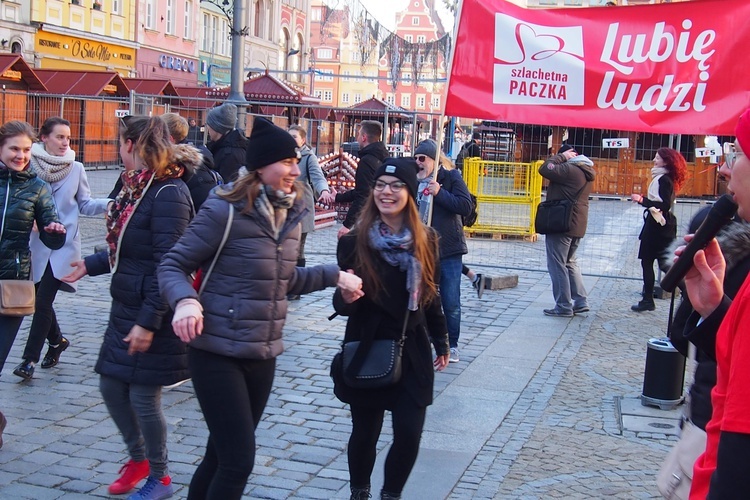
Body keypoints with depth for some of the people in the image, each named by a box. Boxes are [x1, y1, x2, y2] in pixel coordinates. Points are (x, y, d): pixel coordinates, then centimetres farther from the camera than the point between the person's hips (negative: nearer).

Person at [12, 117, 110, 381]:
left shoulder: (76, 168, -1)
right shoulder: (30, 165, -4)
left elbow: (84, 204, 5)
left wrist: (107, 204, -13)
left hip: (63, 244, -1)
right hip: (36, 243, 1)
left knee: (43, 302, -5)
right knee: (40, 299, 11)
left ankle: (30, 358, 4)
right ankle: (57, 340, 37)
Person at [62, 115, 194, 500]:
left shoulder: (169, 194, -21)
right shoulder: (137, 187, 8)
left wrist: (148, 322, -24)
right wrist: (90, 265, 23)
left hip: (152, 313, -9)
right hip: (125, 309, 9)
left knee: (143, 398, 3)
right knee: (111, 387, 16)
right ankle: (137, 458, 38)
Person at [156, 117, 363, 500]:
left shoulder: (291, 215, 6)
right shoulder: (225, 210, -15)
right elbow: (172, 267, -11)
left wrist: (333, 275, 10)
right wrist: (186, 301, -30)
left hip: (263, 354, 7)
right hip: (218, 353, -7)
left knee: (222, 455, 17)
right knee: (239, 460, -6)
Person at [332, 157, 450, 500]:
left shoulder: (426, 240, -1)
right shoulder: (354, 242, -9)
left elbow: (430, 296, 10)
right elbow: (343, 306, -9)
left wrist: (441, 343, 15)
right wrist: (346, 297, -32)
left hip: (412, 351, 2)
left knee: (409, 435, -1)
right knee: (365, 432, 9)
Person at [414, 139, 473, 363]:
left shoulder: (451, 177, -4)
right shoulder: (415, 181, 7)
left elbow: (466, 207, -14)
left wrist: (440, 193, -18)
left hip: (449, 251, -3)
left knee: (451, 304, 3)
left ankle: (452, 345, 16)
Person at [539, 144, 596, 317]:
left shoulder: (570, 169, -17)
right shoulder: (586, 171, 12)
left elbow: (545, 169, -19)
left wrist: (562, 157, -8)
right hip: (577, 225, 10)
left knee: (557, 265, -2)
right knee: (570, 263, 20)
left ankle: (563, 307, 0)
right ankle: (580, 301, 18)